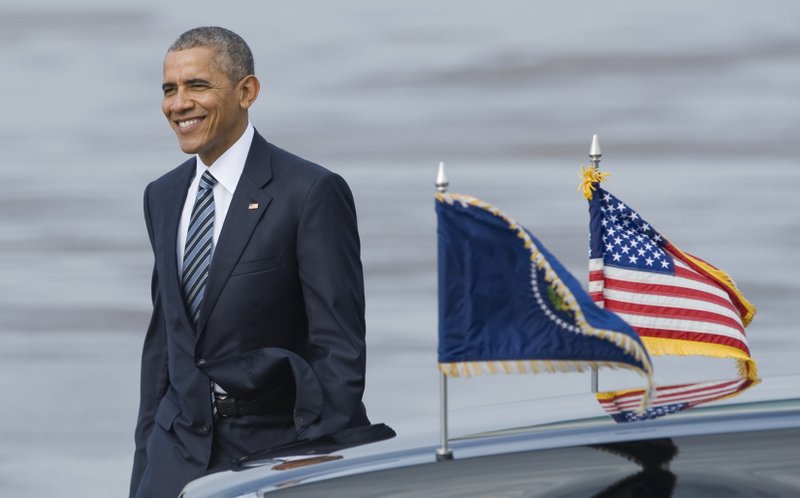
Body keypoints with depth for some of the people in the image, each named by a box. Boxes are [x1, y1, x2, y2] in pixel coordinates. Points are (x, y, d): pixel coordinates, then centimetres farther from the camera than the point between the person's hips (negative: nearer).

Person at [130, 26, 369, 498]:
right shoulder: (163, 196, 11)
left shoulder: (312, 192, -10)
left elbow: (339, 347, -12)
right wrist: (146, 454, 14)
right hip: (179, 453, 5)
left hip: (273, 449, -5)